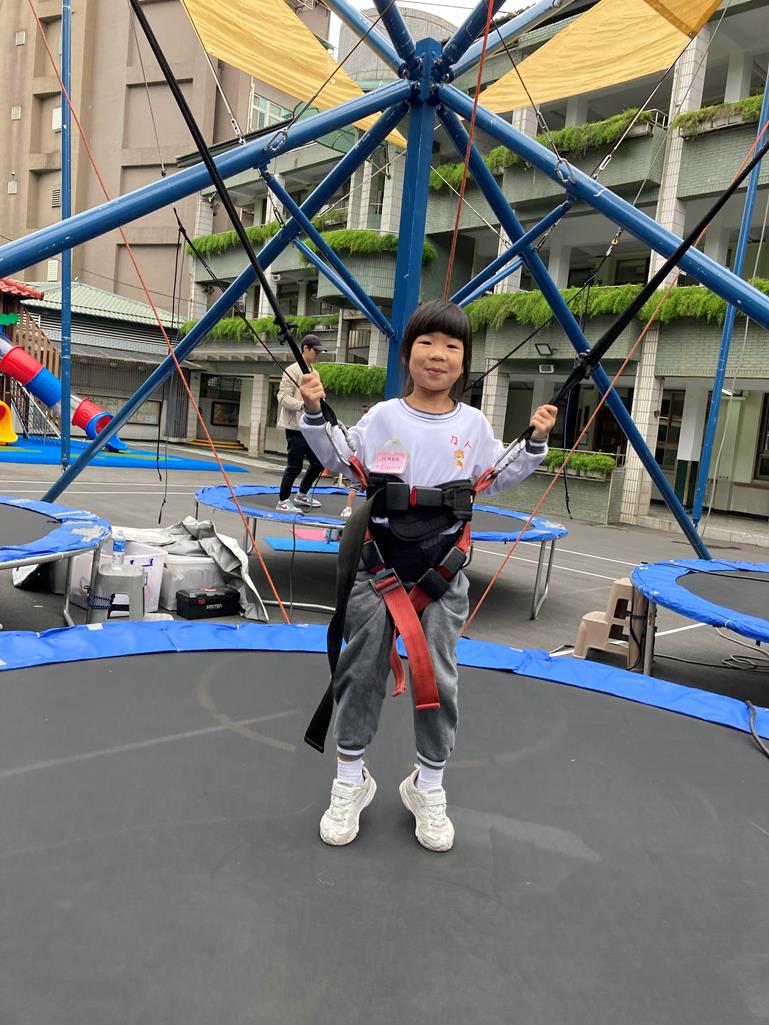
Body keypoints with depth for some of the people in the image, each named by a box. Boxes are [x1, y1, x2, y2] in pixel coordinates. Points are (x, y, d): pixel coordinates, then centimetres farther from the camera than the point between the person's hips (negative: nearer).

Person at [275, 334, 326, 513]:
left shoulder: (314, 373, 16)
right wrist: (303, 405, -28)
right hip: (295, 427, -8)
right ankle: (283, 501, 9)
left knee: (319, 462, 11)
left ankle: (302, 495, 28)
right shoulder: (293, 371, -9)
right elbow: (283, 396, -15)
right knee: (295, 466, -4)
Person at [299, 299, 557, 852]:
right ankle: (350, 780, 24)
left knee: (439, 673, 4)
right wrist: (316, 415, 0)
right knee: (362, 668, 5)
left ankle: (429, 786, 25)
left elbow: (499, 477, 14)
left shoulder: (474, 424, 5)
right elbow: (342, 460, 11)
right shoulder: (382, 417, 1)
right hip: (379, 559, 0)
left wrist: (536, 443, 4)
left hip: (442, 564, 1)